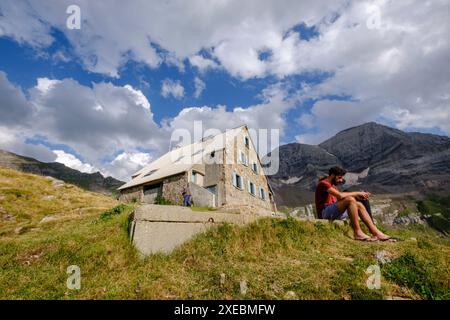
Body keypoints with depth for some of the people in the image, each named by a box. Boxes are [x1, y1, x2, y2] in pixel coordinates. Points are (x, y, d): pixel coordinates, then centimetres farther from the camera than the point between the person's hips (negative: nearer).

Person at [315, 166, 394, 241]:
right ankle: (357, 232, -23)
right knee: (350, 200, -26)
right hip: (325, 212, -10)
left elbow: (341, 199, 13)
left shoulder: (333, 186, 21)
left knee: (359, 205, 4)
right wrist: (356, 193, -10)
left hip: (335, 212, 10)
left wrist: (356, 196, -3)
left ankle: (376, 232, -3)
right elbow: (340, 196, -23)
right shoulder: (323, 183, -11)